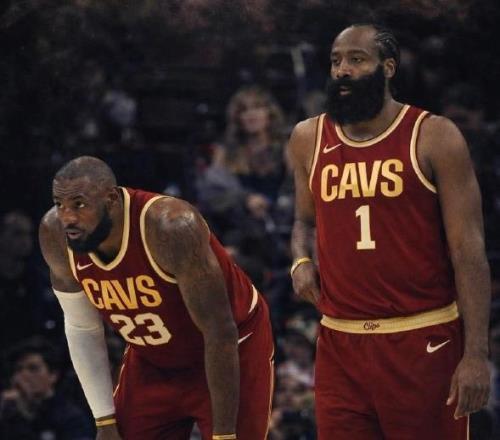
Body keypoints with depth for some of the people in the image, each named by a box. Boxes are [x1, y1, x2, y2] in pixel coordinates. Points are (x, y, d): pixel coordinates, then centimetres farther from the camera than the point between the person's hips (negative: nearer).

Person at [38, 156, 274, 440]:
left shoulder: (171, 226, -34)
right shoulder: (55, 234, -17)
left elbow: (219, 332, -29)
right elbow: (81, 329, -2)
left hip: (233, 353, -5)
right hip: (152, 361, 5)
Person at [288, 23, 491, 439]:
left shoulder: (433, 136, -5)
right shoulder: (309, 139, 9)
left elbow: (468, 250, -7)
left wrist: (476, 353, -14)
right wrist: (302, 260, 1)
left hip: (423, 342, -4)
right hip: (340, 342, 4)